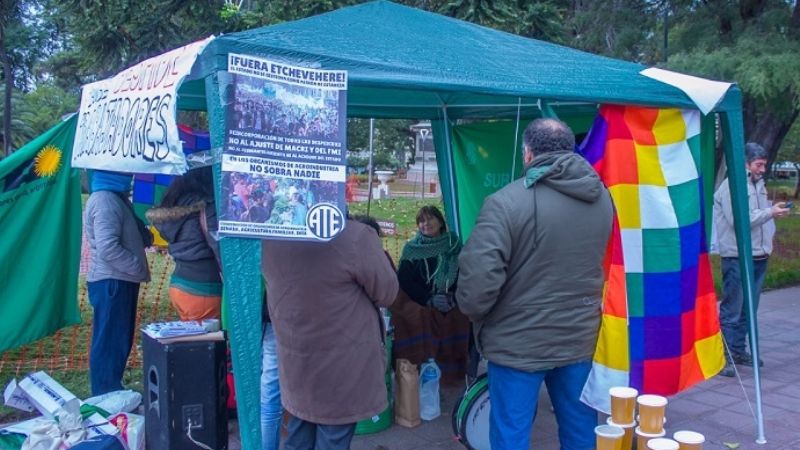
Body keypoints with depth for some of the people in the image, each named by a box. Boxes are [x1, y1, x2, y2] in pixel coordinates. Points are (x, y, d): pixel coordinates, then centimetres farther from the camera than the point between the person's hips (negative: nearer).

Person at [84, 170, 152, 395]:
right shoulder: (104, 201, -18)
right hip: (111, 281, -11)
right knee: (110, 342, -4)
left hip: (121, 279, 11)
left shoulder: (116, 198, 14)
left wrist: (145, 236, 1)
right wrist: (139, 267, -16)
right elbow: (108, 248, -25)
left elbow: (130, 232, 23)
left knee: (120, 340, 17)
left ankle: (112, 392, 27)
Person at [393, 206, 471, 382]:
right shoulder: (411, 249, 5)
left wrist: (453, 297, -10)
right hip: (420, 306, -2)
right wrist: (429, 300, -11)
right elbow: (404, 281, -1)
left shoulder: (454, 246, 10)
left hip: (453, 306, 2)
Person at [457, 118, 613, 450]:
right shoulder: (602, 198, 2)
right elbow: (606, 265, 11)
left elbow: (479, 277, -22)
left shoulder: (506, 202, -18)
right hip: (580, 338, 6)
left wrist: (471, 309, -2)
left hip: (518, 342, -5)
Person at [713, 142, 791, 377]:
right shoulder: (731, 186, -11)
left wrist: (769, 238, 11)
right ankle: (724, 357, -3)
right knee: (731, 311, -6)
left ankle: (739, 351, 23)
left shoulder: (759, 184, 16)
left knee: (747, 310, 14)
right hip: (737, 258, -8)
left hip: (758, 257, 9)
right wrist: (770, 212, -20)